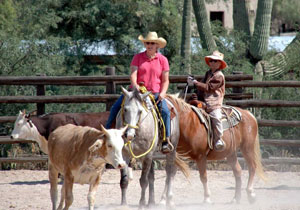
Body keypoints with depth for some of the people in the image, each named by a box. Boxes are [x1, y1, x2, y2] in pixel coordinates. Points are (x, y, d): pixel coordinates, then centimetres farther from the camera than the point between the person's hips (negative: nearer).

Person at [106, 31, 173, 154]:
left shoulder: (162, 60, 6)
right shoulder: (138, 57, 6)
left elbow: (165, 80, 5)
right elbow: (133, 73, -6)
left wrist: (163, 93, -14)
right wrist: (134, 85, -27)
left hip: (155, 93, -1)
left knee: (165, 111, -26)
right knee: (116, 107, -14)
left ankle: (166, 141, -20)